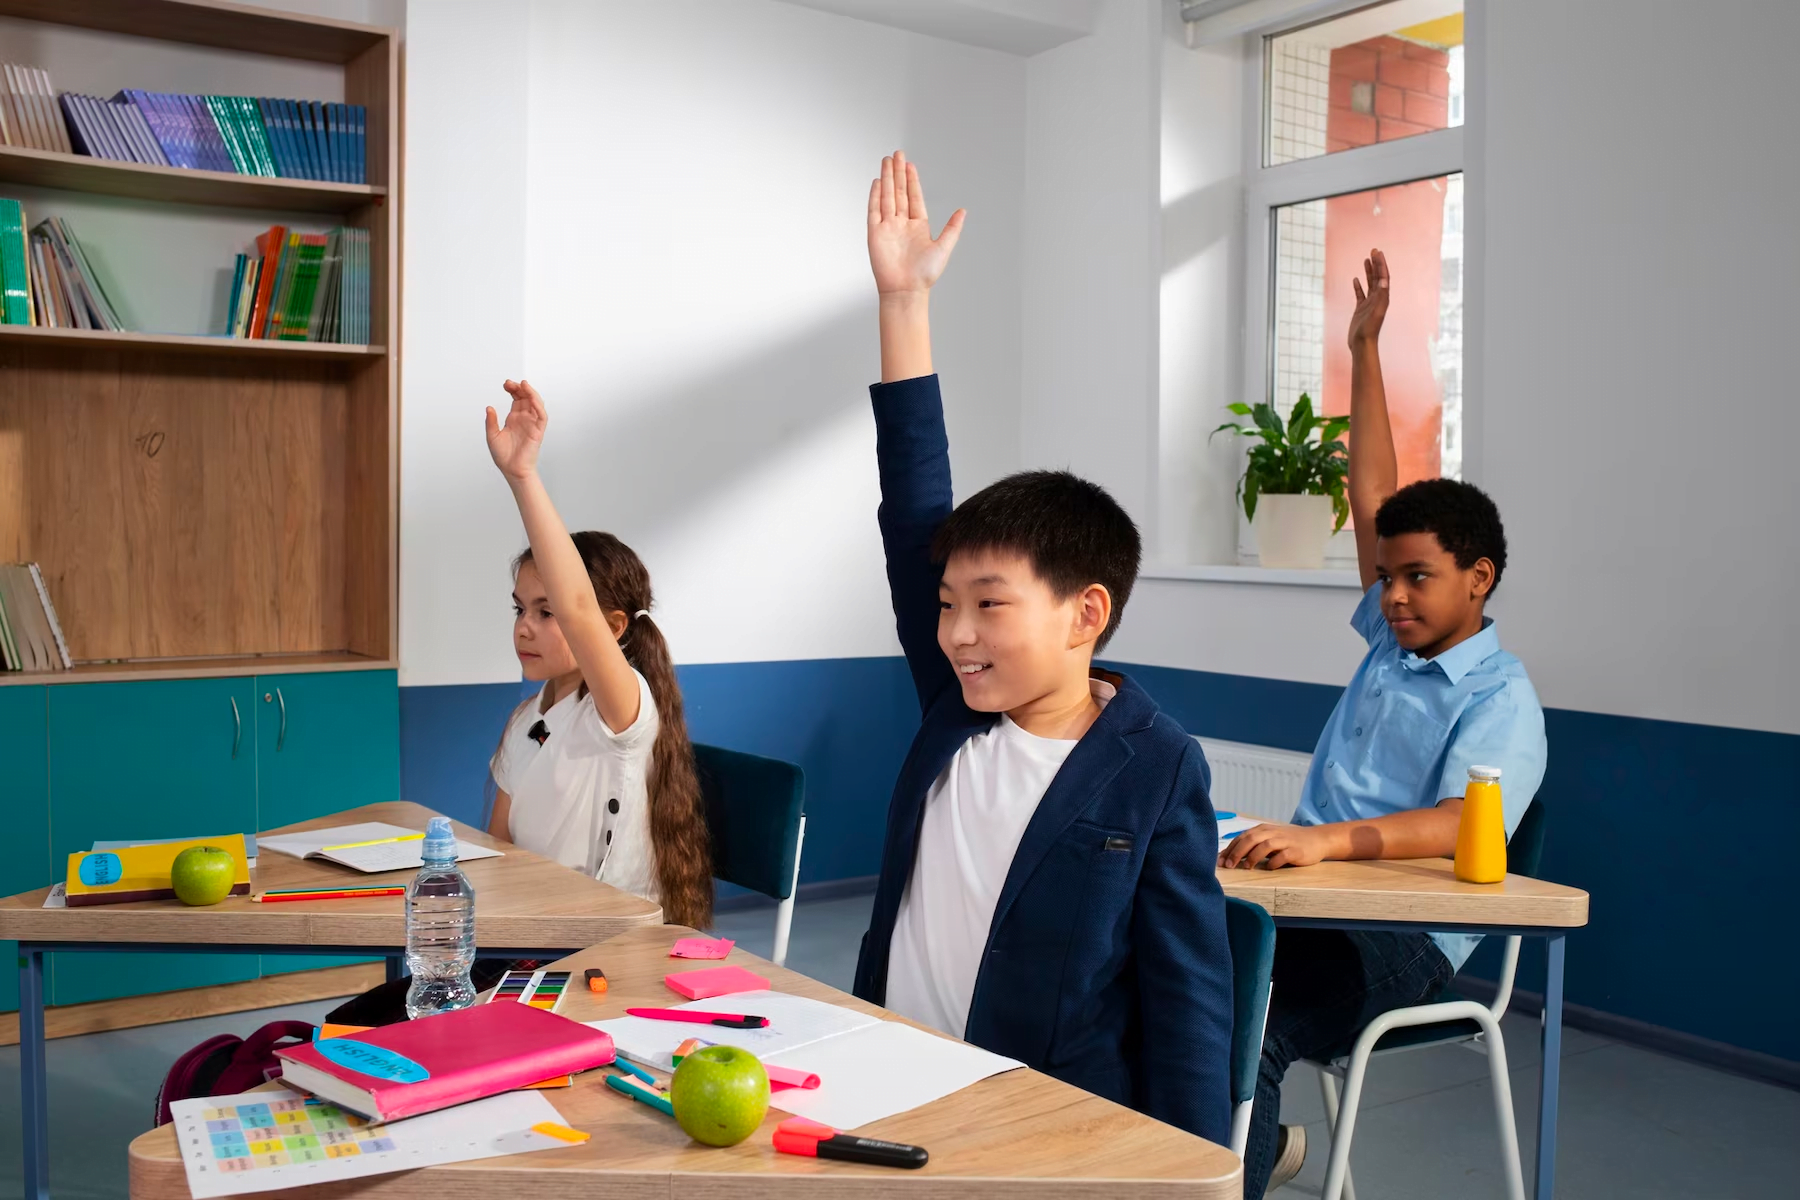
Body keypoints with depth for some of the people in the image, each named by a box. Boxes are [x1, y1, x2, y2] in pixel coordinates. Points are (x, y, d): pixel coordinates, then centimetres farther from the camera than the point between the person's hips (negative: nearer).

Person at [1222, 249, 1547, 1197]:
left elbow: (1464, 824, -24)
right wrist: (1364, 351, 17)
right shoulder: (1392, 637, 16)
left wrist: (1327, 838, -41)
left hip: (1403, 940, -7)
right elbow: (1371, 496, 17)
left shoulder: (1501, 700, -6)